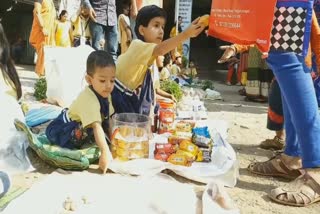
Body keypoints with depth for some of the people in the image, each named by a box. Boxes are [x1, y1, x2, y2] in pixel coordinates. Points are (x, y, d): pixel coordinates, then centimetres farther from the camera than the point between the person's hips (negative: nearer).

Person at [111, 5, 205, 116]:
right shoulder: (137, 45, -21)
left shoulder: (150, 57, 7)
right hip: (119, 97, -9)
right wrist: (186, 34, -50)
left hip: (131, 96, 9)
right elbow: (160, 50, -42)